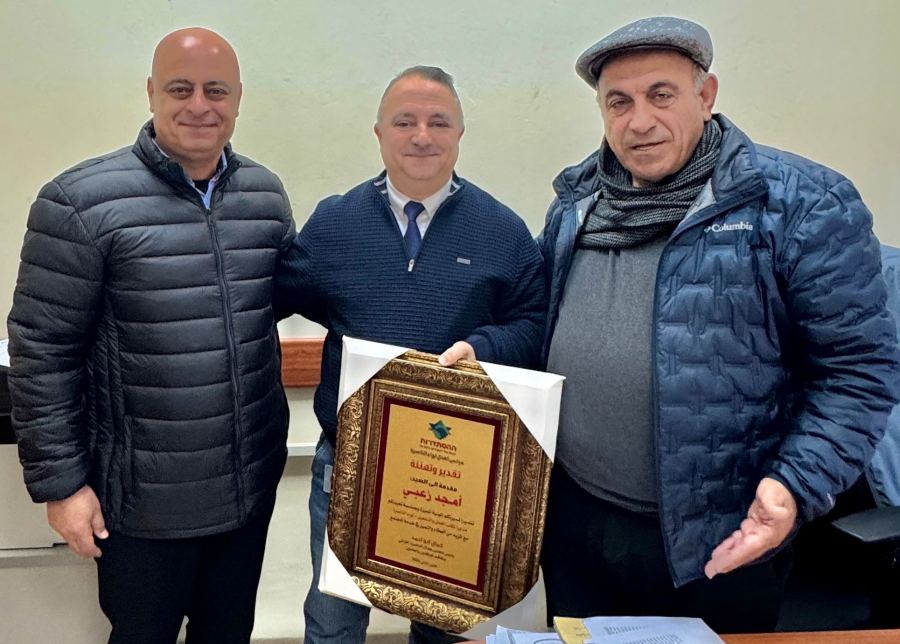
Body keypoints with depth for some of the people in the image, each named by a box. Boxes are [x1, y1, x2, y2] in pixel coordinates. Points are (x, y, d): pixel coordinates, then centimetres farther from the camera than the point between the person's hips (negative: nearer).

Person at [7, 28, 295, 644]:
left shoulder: (267, 194, 1)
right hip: (145, 499, -4)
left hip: (253, 483, 5)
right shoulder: (81, 202, -14)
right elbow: (43, 352, -11)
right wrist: (60, 480, -10)